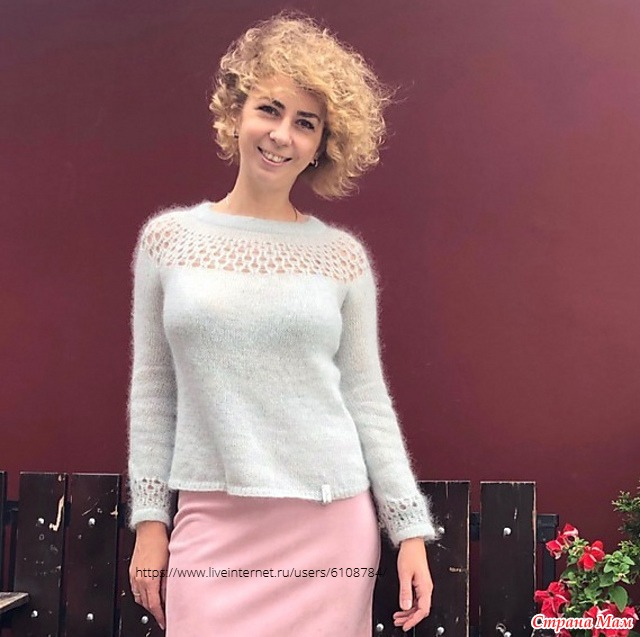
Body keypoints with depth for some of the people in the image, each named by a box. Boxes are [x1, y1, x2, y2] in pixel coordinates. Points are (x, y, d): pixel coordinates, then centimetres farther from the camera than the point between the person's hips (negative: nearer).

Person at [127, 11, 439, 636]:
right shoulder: (168, 238, 3)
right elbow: (152, 392, 6)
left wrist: (410, 529, 1)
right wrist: (149, 520, 4)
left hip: (331, 525, 0)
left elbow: (366, 399, 4)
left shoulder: (341, 255, 2)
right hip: (211, 524, 0)